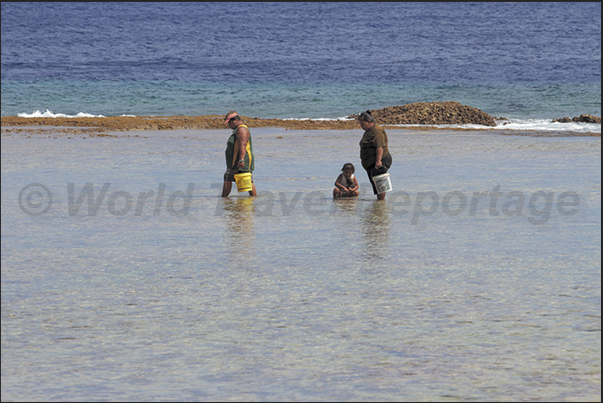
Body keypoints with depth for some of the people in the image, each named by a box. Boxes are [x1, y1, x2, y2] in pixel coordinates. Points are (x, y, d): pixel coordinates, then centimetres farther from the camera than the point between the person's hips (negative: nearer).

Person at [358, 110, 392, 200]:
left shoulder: (377, 131, -14)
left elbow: (380, 147, -23)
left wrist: (378, 161, -29)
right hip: (371, 163, 11)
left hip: (380, 162, -11)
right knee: (375, 182, 10)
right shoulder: (368, 131, 19)